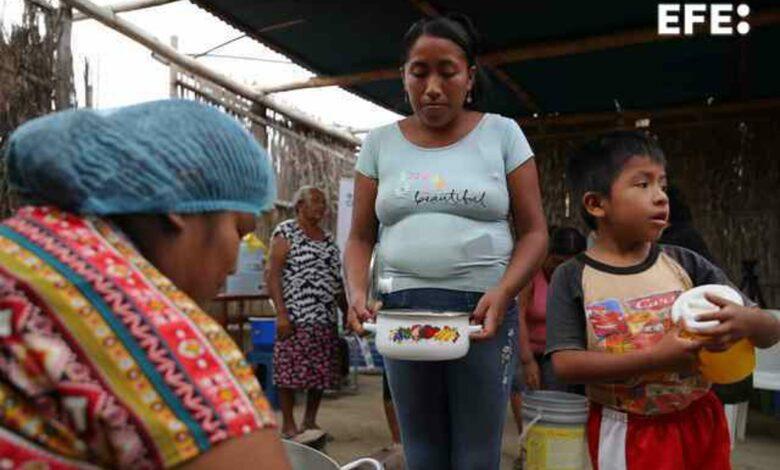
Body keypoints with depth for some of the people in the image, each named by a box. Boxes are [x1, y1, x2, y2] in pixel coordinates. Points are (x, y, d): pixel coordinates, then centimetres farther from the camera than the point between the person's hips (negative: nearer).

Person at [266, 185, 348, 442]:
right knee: (291, 371, -2)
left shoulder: (328, 239, 17)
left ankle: (310, 421, 22)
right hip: (296, 319, -6)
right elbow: (273, 274, -9)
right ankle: (288, 425, 10)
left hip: (327, 320, 7)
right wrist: (281, 313, -16)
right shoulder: (286, 232, -2)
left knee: (322, 373, 8)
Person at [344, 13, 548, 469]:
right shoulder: (380, 142, 7)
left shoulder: (502, 133, 2)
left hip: (483, 311, -1)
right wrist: (357, 291, -11)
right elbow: (361, 237, 8)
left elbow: (534, 232, 0)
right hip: (402, 312, 2)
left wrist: (503, 292, -17)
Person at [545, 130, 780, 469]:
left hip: (700, 421, 4)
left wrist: (746, 322, -25)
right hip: (626, 433, -3)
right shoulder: (573, 278, -11)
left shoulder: (685, 264, -5)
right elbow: (565, 364, -18)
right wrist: (655, 358, -26)